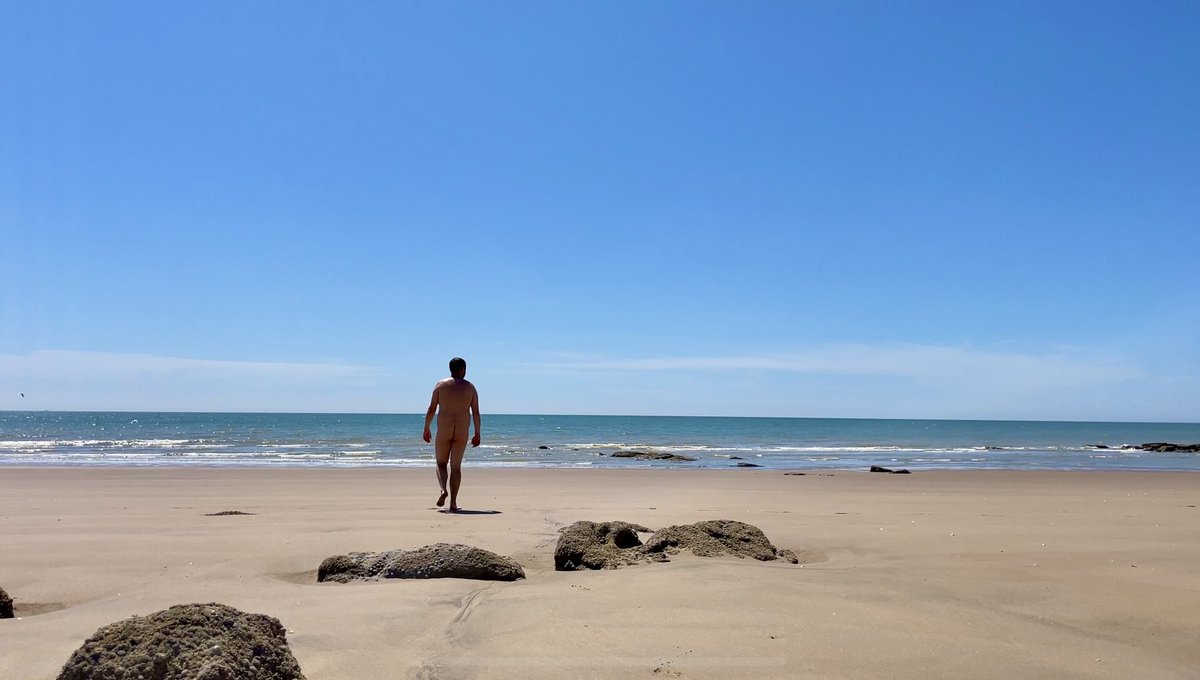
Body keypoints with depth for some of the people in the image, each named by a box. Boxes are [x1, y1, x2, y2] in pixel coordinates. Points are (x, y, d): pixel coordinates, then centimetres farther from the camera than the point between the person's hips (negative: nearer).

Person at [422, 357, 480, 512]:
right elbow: (476, 413, 2)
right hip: (462, 432, 1)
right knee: (456, 466, 9)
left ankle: (444, 490, -11)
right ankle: (453, 503, 3)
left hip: (444, 431, -1)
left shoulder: (441, 384, 2)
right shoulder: (470, 387, 5)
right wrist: (477, 434, 9)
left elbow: (431, 409, -1)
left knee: (441, 463, 15)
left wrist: (426, 429, 8)